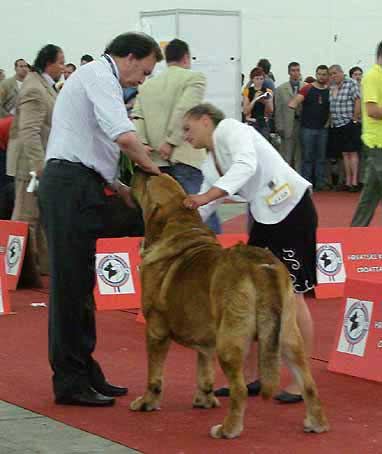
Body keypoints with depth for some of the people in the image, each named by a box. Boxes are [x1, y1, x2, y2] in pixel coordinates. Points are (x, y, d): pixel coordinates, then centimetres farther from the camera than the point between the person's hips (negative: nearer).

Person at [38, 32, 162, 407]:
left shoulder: (94, 77, 24)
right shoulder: (100, 75, -8)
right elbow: (124, 136, -23)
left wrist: (122, 189, 17)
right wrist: (151, 168, -6)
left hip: (74, 187, 10)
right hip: (72, 188, -10)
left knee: (80, 285, 13)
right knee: (70, 285, -7)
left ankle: (85, 373, 19)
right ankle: (70, 382, -3)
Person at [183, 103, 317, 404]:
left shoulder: (228, 129, -8)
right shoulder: (210, 167, 15)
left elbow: (247, 164, -26)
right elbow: (199, 212, 17)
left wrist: (207, 195, -33)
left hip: (294, 210, -9)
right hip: (264, 218, 9)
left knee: (292, 295, -5)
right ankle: (253, 377, 16)